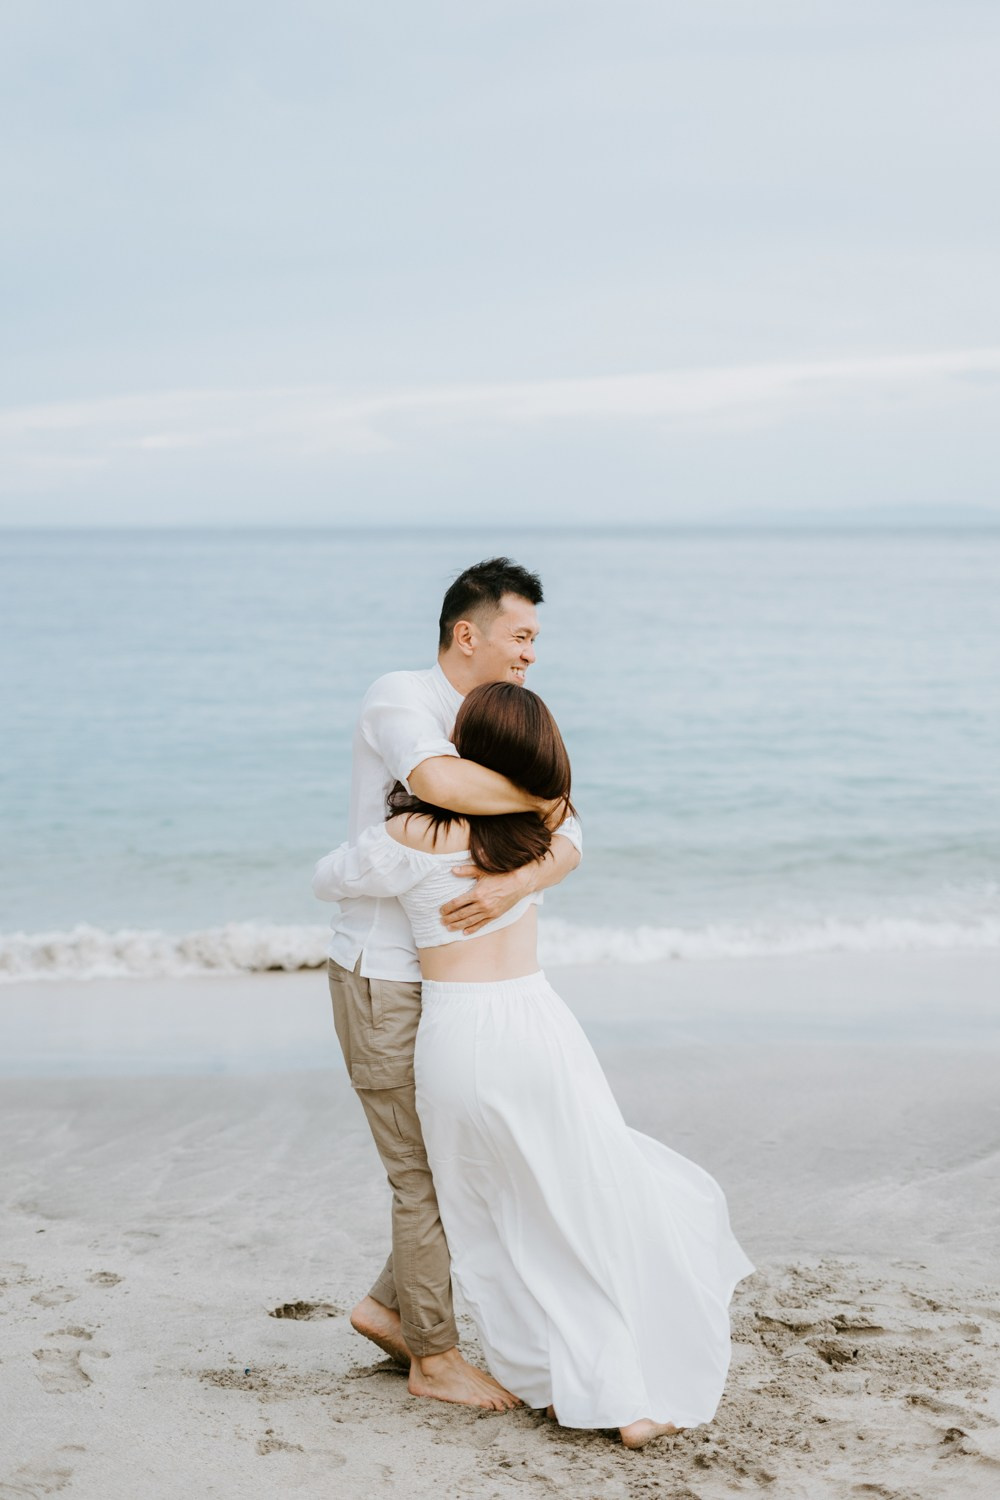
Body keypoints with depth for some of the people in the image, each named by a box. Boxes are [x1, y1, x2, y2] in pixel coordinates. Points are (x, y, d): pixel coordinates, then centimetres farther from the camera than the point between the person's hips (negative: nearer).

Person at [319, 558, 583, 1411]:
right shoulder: (399, 700, -18)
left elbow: (565, 844, -6)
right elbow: (440, 782, -41)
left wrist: (515, 883, -29)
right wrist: (542, 796, -24)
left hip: (450, 984, 8)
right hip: (384, 985, -8)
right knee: (430, 1173, 1)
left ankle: (391, 1308, 29)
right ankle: (435, 1357, 17)